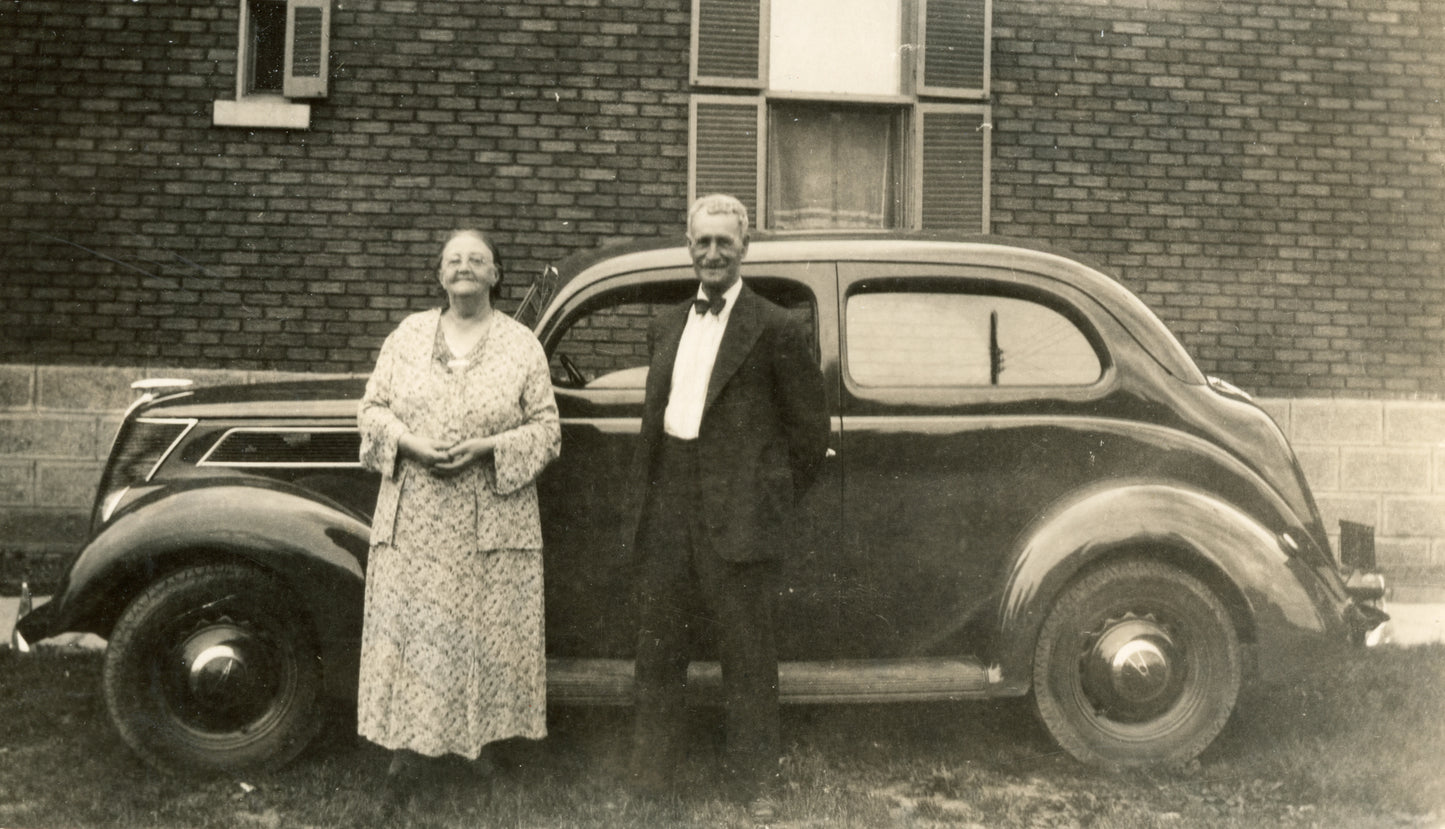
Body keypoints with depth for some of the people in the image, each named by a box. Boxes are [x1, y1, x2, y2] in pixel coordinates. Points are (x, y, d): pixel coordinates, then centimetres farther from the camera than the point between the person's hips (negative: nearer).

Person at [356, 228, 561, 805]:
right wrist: (412, 443, -12)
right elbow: (373, 408, 8)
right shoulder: (409, 334, 7)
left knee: (486, 627, 6)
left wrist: (488, 446, -16)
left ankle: (480, 737, 23)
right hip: (415, 516, 1)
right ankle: (410, 748, 10)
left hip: (493, 518, -1)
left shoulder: (521, 344, 1)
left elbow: (545, 428, 0)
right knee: (408, 625, 0)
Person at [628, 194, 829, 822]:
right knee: (657, 650, 13)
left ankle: (757, 786, 22)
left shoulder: (774, 329, -4)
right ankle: (648, 780, 28)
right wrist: (655, 486, 11)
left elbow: (810, 424, -1)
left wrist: (775, 498, 1)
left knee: (747, 658, 5)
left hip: (737, 521, -5)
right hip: (667, 513, 6)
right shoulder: (666, 327, 14)